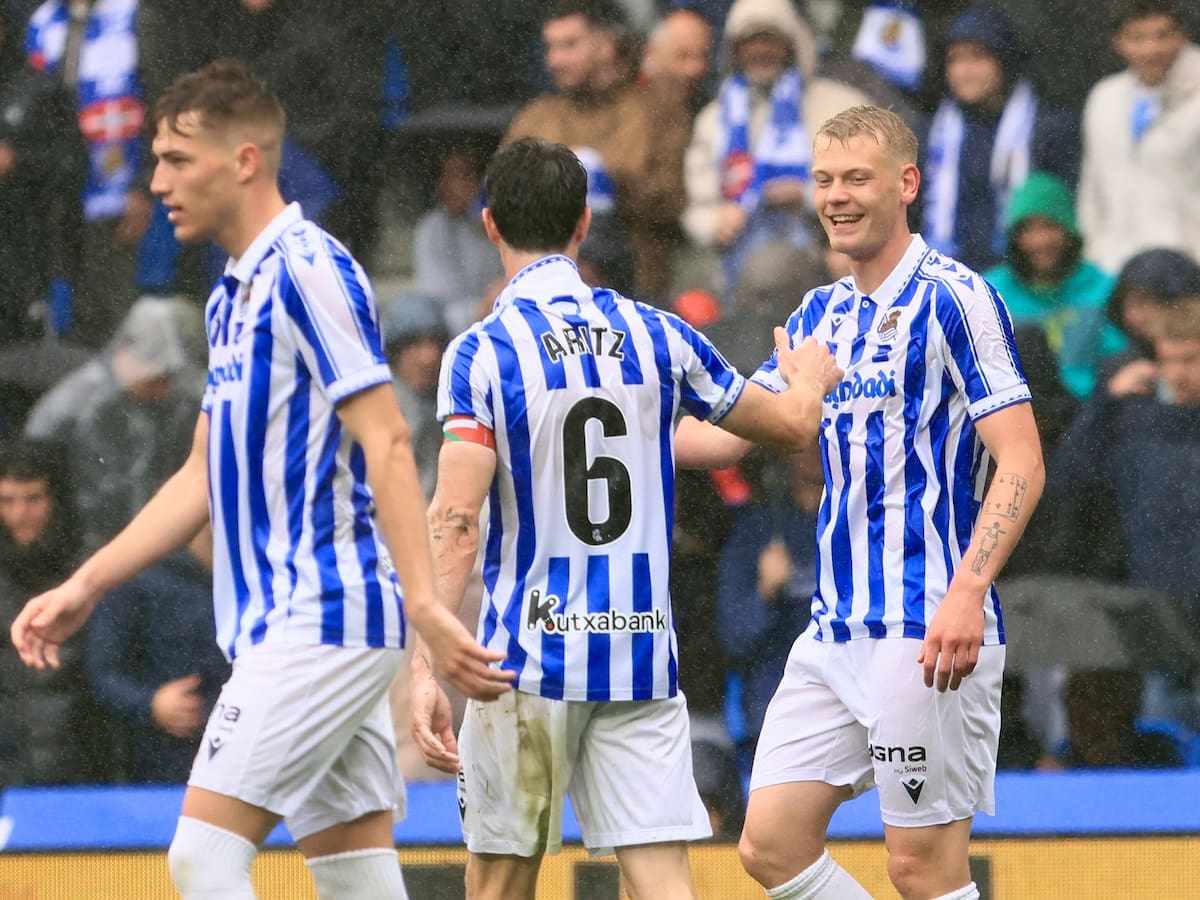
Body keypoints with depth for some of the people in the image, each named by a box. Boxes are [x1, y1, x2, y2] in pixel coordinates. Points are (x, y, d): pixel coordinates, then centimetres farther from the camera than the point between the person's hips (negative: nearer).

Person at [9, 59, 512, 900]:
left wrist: (426, 605, -25)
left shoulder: (310, 271, -11)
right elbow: (206, 478, 23)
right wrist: (84, 588, 21)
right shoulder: (234, 297, 18)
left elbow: (387, 443, -17)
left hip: (320, 618, -9)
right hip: (287, 621, 9)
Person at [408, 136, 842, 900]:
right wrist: (811, 377, 40)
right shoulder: (654, 335, 4)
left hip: (530, 659, -3)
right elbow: (791, 424, 17)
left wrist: (427, 667, -15)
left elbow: (457, 522, -15)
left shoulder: (481, 354, -7)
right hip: (642, 651, 3)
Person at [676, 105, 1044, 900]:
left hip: (928, 631, -8)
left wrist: (968, 592, -25)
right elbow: (728, 433, 22)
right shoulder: (820, 315, 16)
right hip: (836, 627, 8)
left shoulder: (954, 299, -8)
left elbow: (1021, 464, -13)